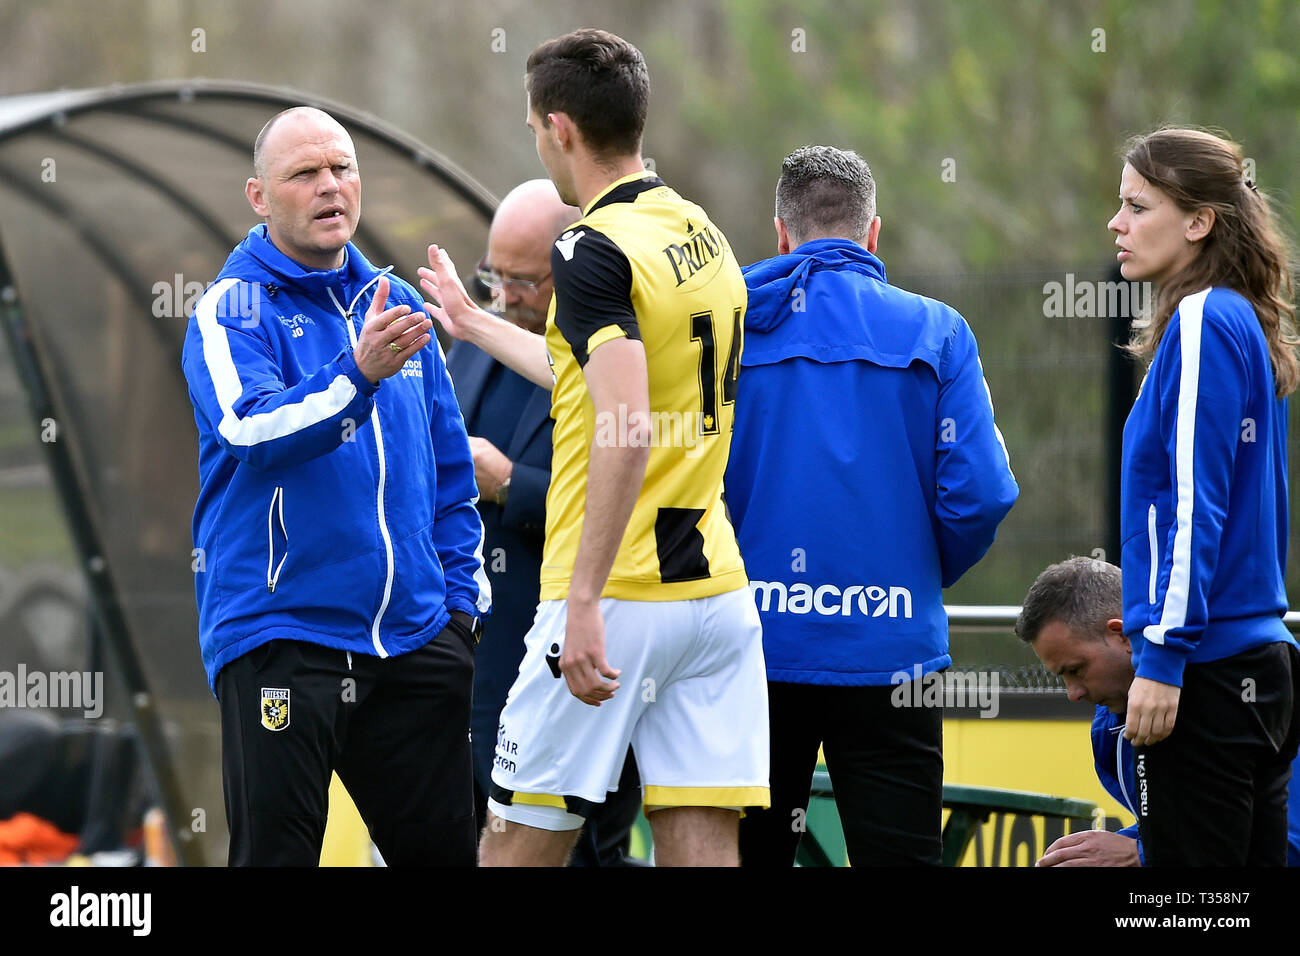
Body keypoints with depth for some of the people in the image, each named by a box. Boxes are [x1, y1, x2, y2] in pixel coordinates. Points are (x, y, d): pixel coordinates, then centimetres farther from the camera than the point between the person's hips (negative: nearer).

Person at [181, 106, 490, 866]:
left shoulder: (397, 305, 15)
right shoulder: (233, 311, -3)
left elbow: (451, 471, 21)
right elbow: (251, 429, -22)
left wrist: (462, 596, 14)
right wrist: (357, 373, -36)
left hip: (415, 635, 5)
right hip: (280, 628, -5)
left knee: (441, 849, 6)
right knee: (276, 856, -7)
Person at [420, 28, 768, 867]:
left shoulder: (595, 249, -12)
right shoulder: (705, 237, 15)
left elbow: (629, 431, -23)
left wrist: (584, 600, -25)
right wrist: (473, 321, 41)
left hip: (621, 601, -7)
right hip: (716, 587, 7)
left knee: (520, 842, 3)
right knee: (702, 843, 2)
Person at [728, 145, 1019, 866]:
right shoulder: (935, 332, 0)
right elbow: (979, 492, -6)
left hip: (756, 642, 1)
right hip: (889, 648, -1)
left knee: (752, 854, 10)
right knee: (898, 855, 1)